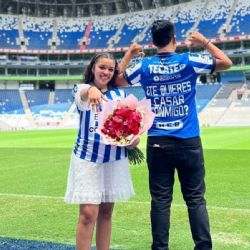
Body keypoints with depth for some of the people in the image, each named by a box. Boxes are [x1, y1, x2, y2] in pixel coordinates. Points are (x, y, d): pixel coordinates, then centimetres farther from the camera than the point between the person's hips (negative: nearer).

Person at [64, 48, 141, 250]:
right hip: (87, 158, -4)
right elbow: (84, 93, -26)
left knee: (106, 212, 12)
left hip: (115, 159, 4)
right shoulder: (82, 89, -1)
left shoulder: (120, 94, 11)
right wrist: (92, 91, -51)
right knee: (88, 214, -8)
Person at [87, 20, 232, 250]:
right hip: (189, 142, -1)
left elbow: (117, 81, 17)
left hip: (158, 144, 1)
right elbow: (226, 62, 9)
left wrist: (129, 54, 24)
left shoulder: (144, 66, 1)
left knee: (161, 200, 6)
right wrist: (205, 42, 18)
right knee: (195, 199, 5)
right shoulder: (190, 62, -3)